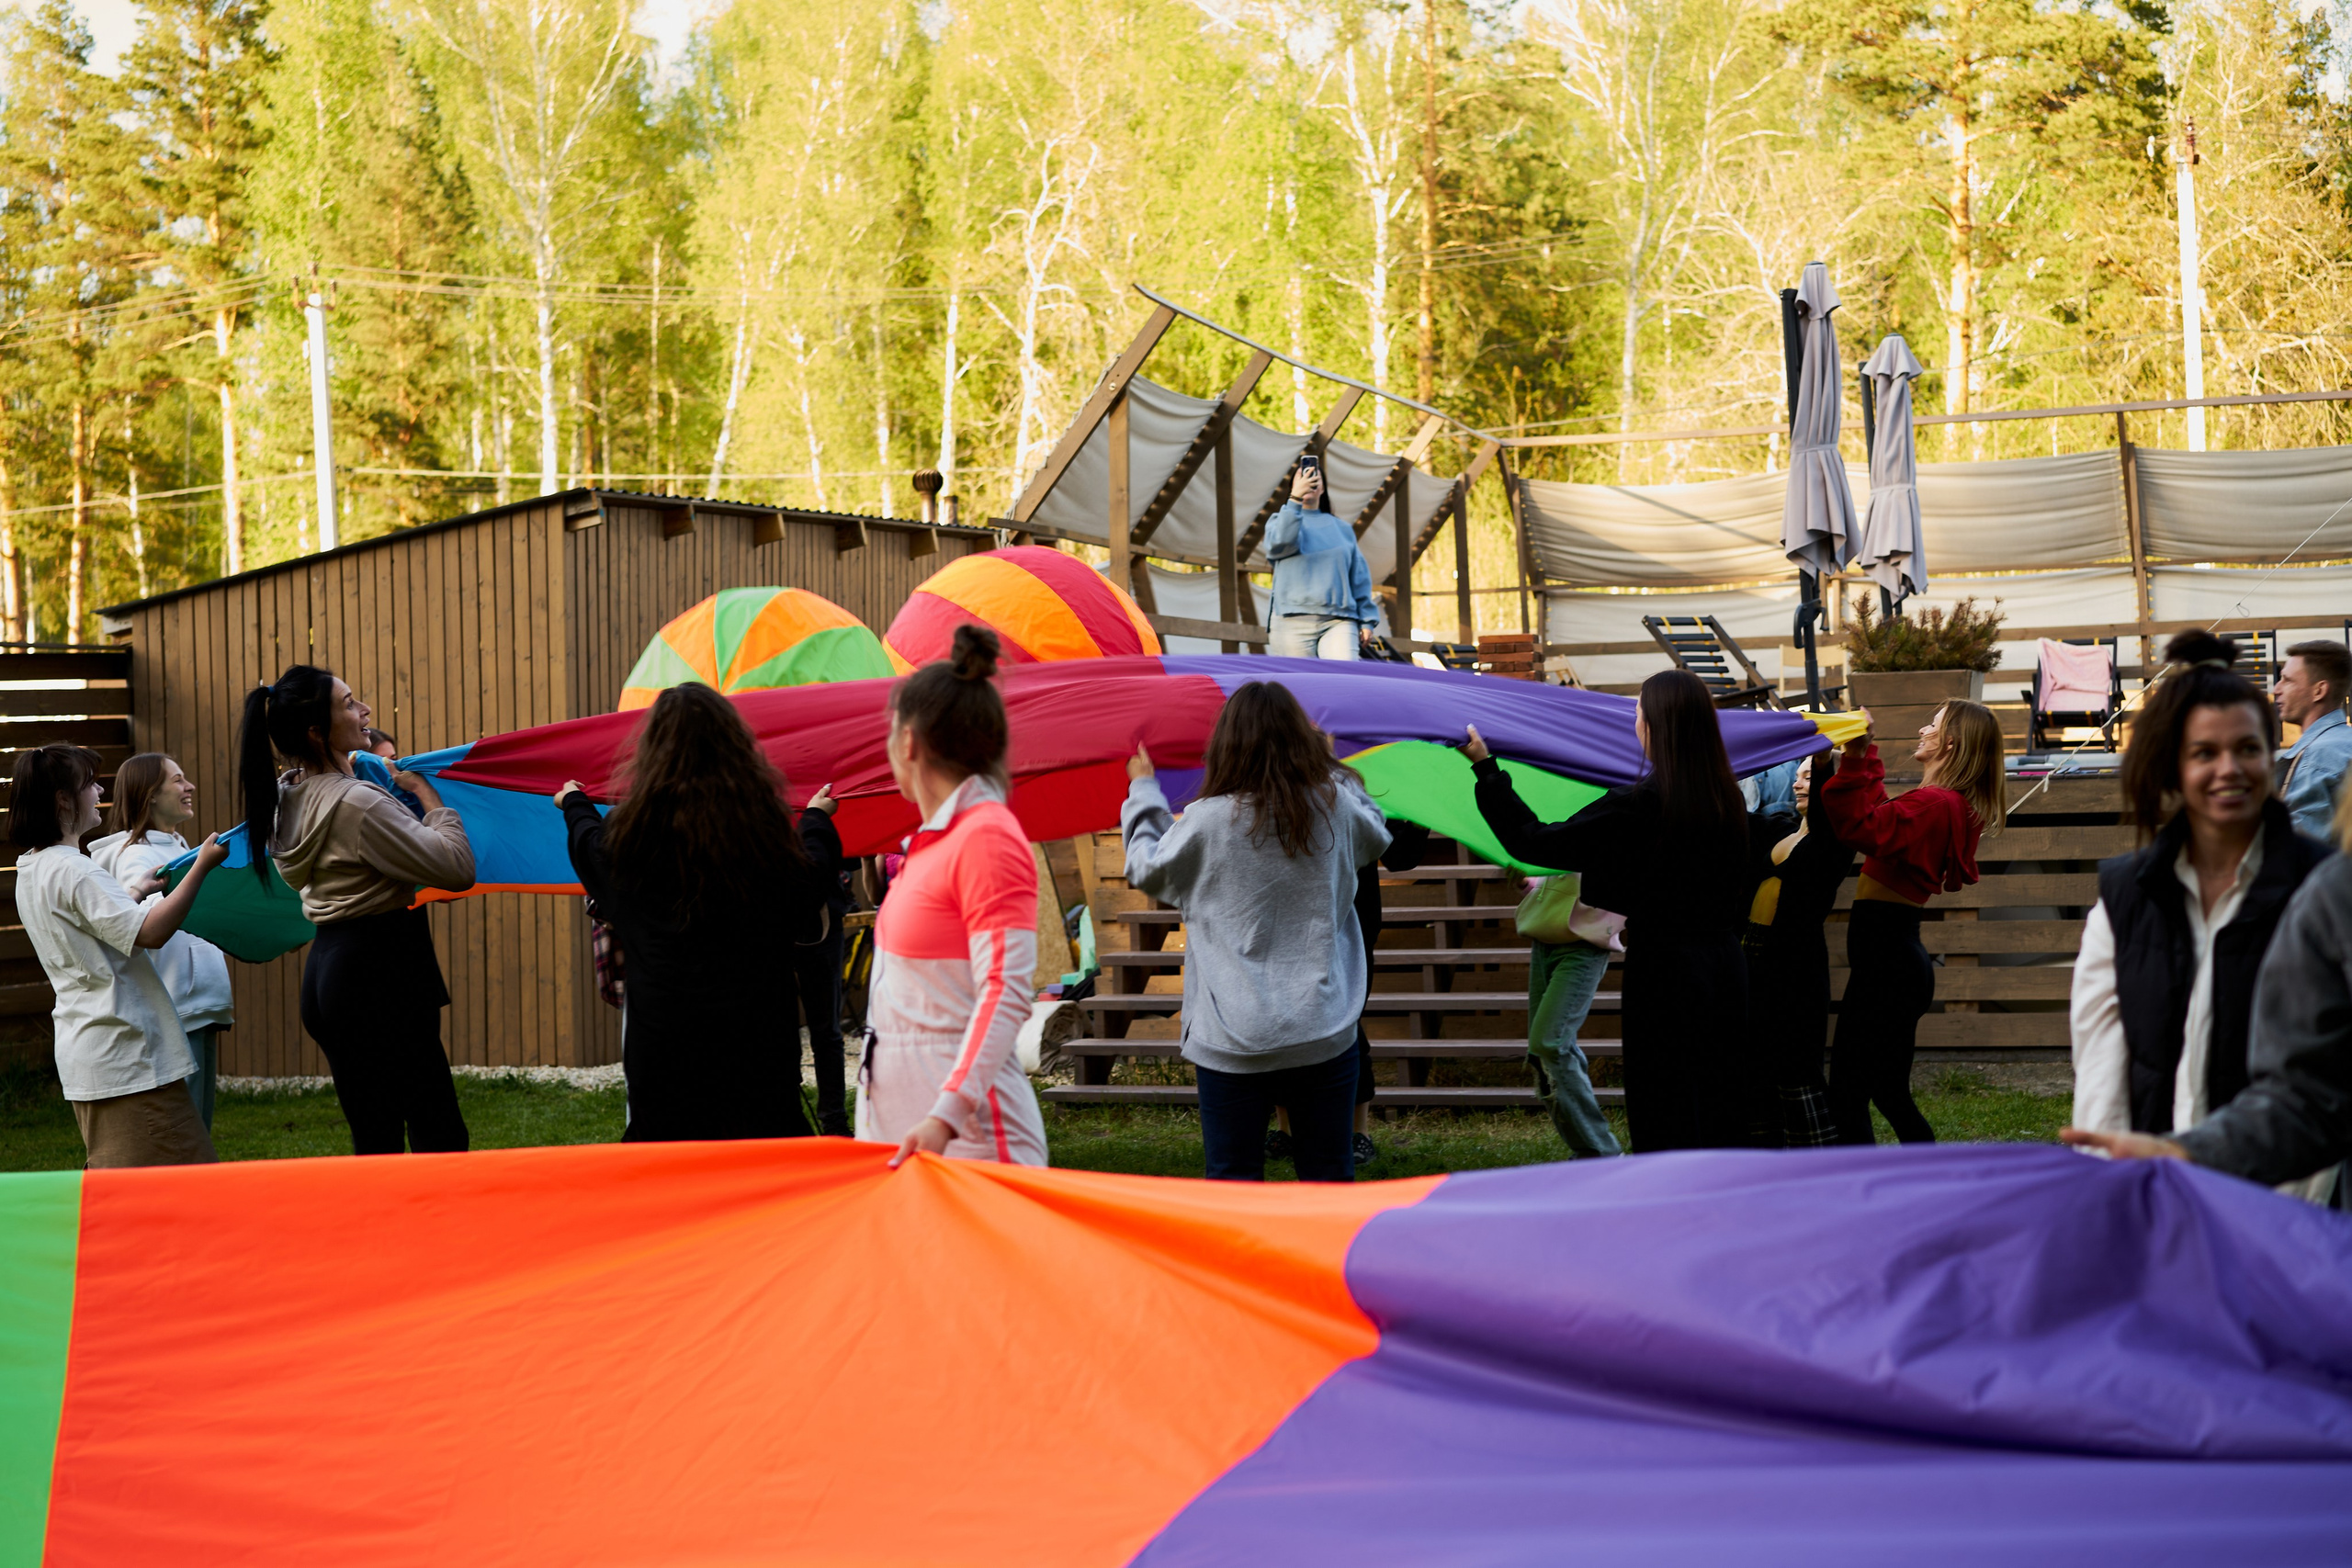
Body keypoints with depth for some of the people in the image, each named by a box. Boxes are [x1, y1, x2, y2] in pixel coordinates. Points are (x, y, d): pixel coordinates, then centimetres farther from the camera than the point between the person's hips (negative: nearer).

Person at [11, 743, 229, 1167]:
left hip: (84, 1055, 10)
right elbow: (150, 932, -24)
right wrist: (201, 867, -23)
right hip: (123, 1051, -10)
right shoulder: (73, 872, -18)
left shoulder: (32, 872, 14)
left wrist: (137, 891, 32)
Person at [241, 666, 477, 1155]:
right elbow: (457, 867, -20)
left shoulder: (288, 798, 8)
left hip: (327, 969, 10)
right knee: (437, 1132, -6)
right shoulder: (356, 803, -20)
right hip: (381, 972, -9)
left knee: (373, 1139, 12)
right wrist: (426, 791, -6)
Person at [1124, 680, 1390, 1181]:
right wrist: (1329, 761, 33)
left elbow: (1146, 872, 8)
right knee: (1330, 1180, 11)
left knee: (1232, 1182, 6)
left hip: (1232, 1042, -2)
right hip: (1325, 1033, 3)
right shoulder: (1336, 806, -3)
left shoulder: (1206, 822, -11)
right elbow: (1376, 837, 22)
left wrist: (1143, 792, 22)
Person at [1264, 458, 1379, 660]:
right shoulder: (1281, 520, 14)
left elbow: (1360, 578, 18)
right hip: (1294, 621, -1)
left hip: (1339, 621, 1)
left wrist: (1367, 621, 10)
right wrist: (1296, 498, -21)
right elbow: (1280, 542, -11)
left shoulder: (1342, 529, 20)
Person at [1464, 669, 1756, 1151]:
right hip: (1725, 970, 7)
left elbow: (1534, 842, -13)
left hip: (1664, 975, -7)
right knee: (1722, 1110, 15)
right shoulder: (1728, 798, 3)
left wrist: (1485, 768, -5)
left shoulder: (1637, 804, -17)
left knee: (1665, 1126, 2)